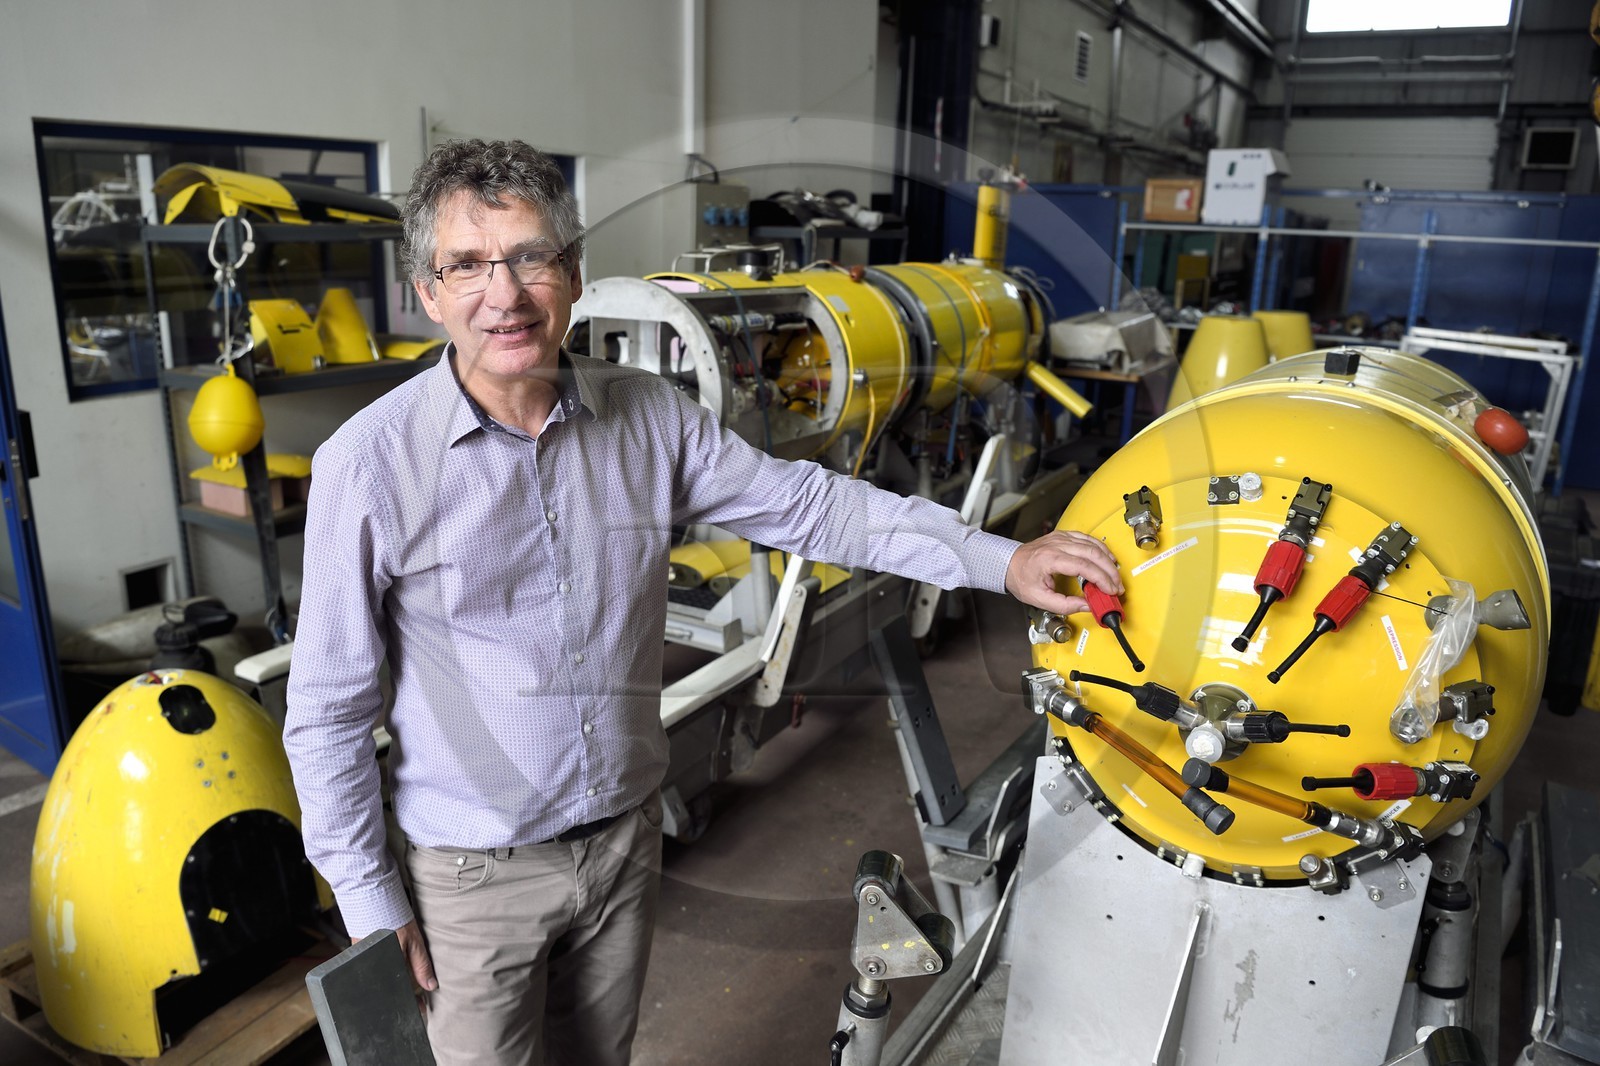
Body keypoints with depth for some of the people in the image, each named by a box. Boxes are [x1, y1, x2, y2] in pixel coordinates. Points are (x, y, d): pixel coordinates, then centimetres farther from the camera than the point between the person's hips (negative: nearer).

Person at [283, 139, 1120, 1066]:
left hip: (627, 840, 4)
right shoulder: (368, 465, -18)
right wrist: (371, 901, -7)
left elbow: (806, 503, -5)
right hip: (477, 877, -3)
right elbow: (328, 711, -10)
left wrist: (1001, 559, -10)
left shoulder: (649, 418, -7)